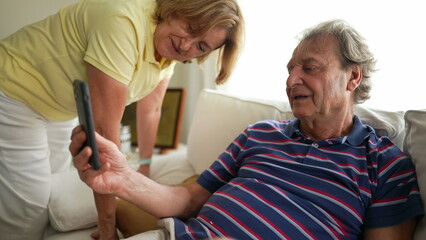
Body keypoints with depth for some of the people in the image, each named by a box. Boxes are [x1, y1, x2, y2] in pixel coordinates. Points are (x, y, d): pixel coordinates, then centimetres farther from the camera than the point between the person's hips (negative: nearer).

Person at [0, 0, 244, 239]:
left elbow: (150, 110, 1)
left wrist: (146, 167, 7)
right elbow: (104, 128, -36)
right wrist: (107, 220, -30)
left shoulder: (169, 47, -10)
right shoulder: (125, 23, -36)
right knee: (31, 208, -6)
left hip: (58, 105, 7)